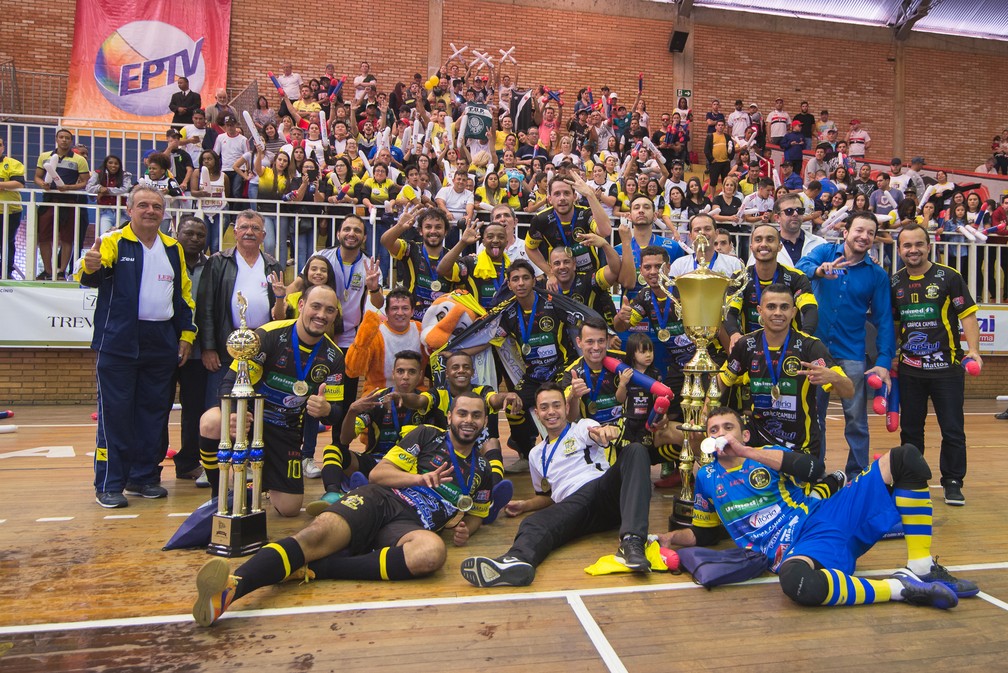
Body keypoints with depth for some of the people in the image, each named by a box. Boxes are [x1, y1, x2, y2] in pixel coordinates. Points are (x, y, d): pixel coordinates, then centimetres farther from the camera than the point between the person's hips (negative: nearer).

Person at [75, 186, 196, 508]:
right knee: (115, 412, -2)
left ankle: (143, 477, 20)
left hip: (161, 343, 4)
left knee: (154, 411, 9)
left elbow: (183, 294, 16)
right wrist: (90, 266, -41)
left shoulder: (173, 249, 12)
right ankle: (109, 484, 7)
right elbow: (91, 277, -17)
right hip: (119, 343, -4)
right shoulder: (113, 242, -1)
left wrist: (186, 334, 8)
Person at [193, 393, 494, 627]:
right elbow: (377, 474, 10)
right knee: (321, 530, -34)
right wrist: (419, 478, -6)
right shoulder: (427, 436, 16)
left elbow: (476, 513, 35)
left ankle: (313, 568, -37)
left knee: (433, 551, -38)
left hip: (410, 524, 1)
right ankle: (232, 584, -55)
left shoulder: (480, 470, 24)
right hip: (379, 500, 0)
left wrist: (465, 529, 12)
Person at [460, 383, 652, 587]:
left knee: (636, 451, -30)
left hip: (603, 487, -2)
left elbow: (597, 434, -7)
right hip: (572, 503, 2)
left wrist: (610, 430, -33)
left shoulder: (583, 427, 18)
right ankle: (516, 561, -66)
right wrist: (524, 505, 15)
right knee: (535, 522, -29)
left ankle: (632, 541, -46)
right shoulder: (536, 455, 30)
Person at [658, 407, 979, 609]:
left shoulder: (767, 452, 13)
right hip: (794, 549, -2)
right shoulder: (706, 478, 16)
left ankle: (922, 568, -6)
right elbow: (704, 534, 23)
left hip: (827, 517, 3)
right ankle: (901, 587, -22)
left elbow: (813, 467, -10)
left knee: (905, 458, -9)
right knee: (796, 584, -44)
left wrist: (747, 452, -9)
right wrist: (669, 538, 4)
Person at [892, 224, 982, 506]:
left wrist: (973, 350, -17)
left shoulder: (948, 277, -5)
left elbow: (967, 315, -6)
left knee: (952, 430, 3)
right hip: (909, 369, 3)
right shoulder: (894, 282, 6)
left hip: (947, 367, -3)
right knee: (910, 429, 12)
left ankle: (952, 482, 18)